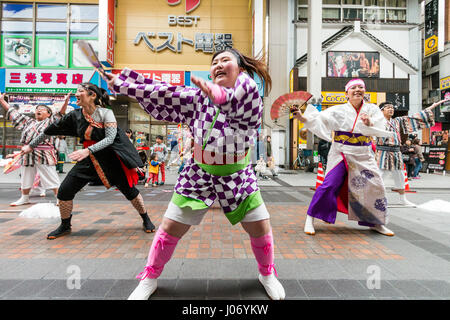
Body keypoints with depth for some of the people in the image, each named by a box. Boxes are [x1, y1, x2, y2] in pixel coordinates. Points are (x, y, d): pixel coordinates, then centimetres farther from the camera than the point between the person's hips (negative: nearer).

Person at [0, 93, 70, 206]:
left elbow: (60, 114, -9)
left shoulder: (50, 121, 5)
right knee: (25, 177, 17)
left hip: (44, 154, -6)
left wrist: (66, 101, -23)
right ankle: (25, 198, 33)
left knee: (51, 177, -6)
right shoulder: (28, 121, 19)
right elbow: (12, 112, 25)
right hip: (27, 153, 6)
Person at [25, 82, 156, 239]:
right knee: (64, 190, -1)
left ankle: (146, 219, 21)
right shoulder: (75, 115, 1)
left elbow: (110, 138, -20)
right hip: (88, 159, 4)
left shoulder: (106, 113, -12)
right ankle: (65, 226, 23)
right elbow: (51, 130, 11)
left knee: (129, 190, -1)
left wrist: (88, 150, -32)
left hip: (110, 158, -4)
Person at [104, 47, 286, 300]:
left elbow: (237, 96, -32)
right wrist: (121, 82, 1)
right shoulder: (199, 96, -1)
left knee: (261, 227, 2)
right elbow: (163, 93, 0)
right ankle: (149, 279, 28)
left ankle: (267, 274, 33)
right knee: (170, 228, 4)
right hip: (199, 173, 2)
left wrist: (217, 93, -54)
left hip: (238, 176, -1)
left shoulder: (249, 88, -9)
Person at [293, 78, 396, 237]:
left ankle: (375, 223, 27)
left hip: (363, 155, 4)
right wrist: (302, 117, -32)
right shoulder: (338, 110, -2)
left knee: (375, 186, 5)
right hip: (341, 153, -3)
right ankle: (310, 219, -2)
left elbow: (381, 130, -5)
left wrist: (369, 124, -26)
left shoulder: (372, 109, 5)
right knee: (329, 185, -15)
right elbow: (320, 118, -15)